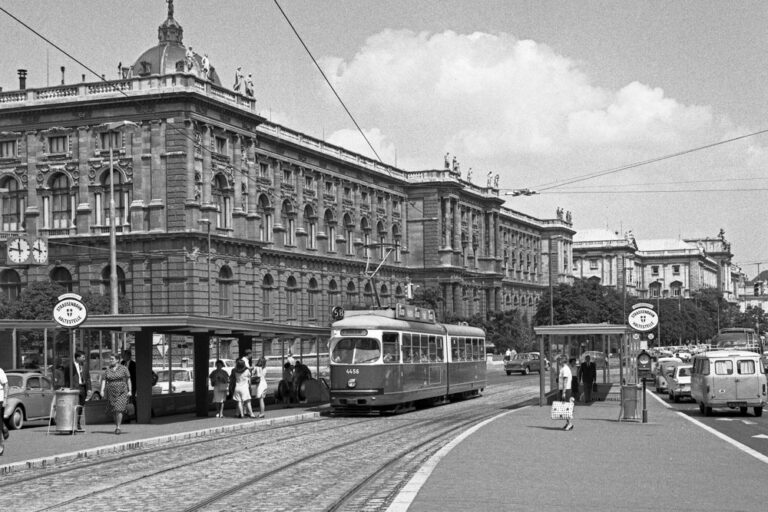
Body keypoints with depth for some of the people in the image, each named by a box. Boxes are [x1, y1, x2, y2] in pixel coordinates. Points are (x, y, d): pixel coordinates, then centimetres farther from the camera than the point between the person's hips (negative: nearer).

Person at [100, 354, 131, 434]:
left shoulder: (123, 368, 0)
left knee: (119, 409, -15)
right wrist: (102, 390, -12)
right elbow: (104, 380, 1)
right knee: (113, 410, 9)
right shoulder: (107, 370, 7)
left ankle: (118, 427, -13)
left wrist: (129, 391, -4)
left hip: (121, 392, -3)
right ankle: (116, 425, 28)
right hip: (111, 392, 3)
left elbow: (128, 380, 1)